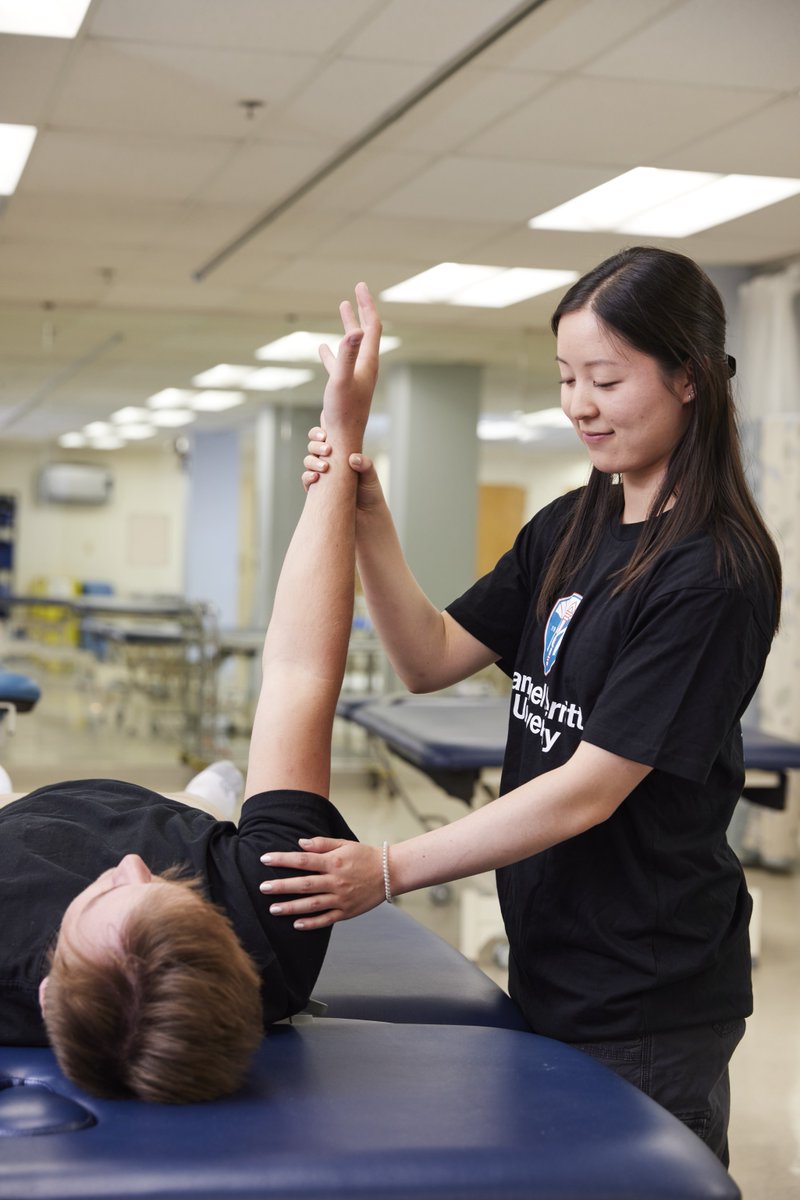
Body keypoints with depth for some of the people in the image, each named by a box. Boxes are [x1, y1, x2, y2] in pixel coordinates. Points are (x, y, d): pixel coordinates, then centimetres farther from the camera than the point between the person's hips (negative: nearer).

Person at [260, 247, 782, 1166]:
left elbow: (591, 788, -22)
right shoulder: (569, 529, 6)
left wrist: (392, 871, -25)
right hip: (550, 968, 8)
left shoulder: (714, 573, -19)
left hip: (647, 999, -7)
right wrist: (367, 523, -10)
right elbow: (430, 659, 4)